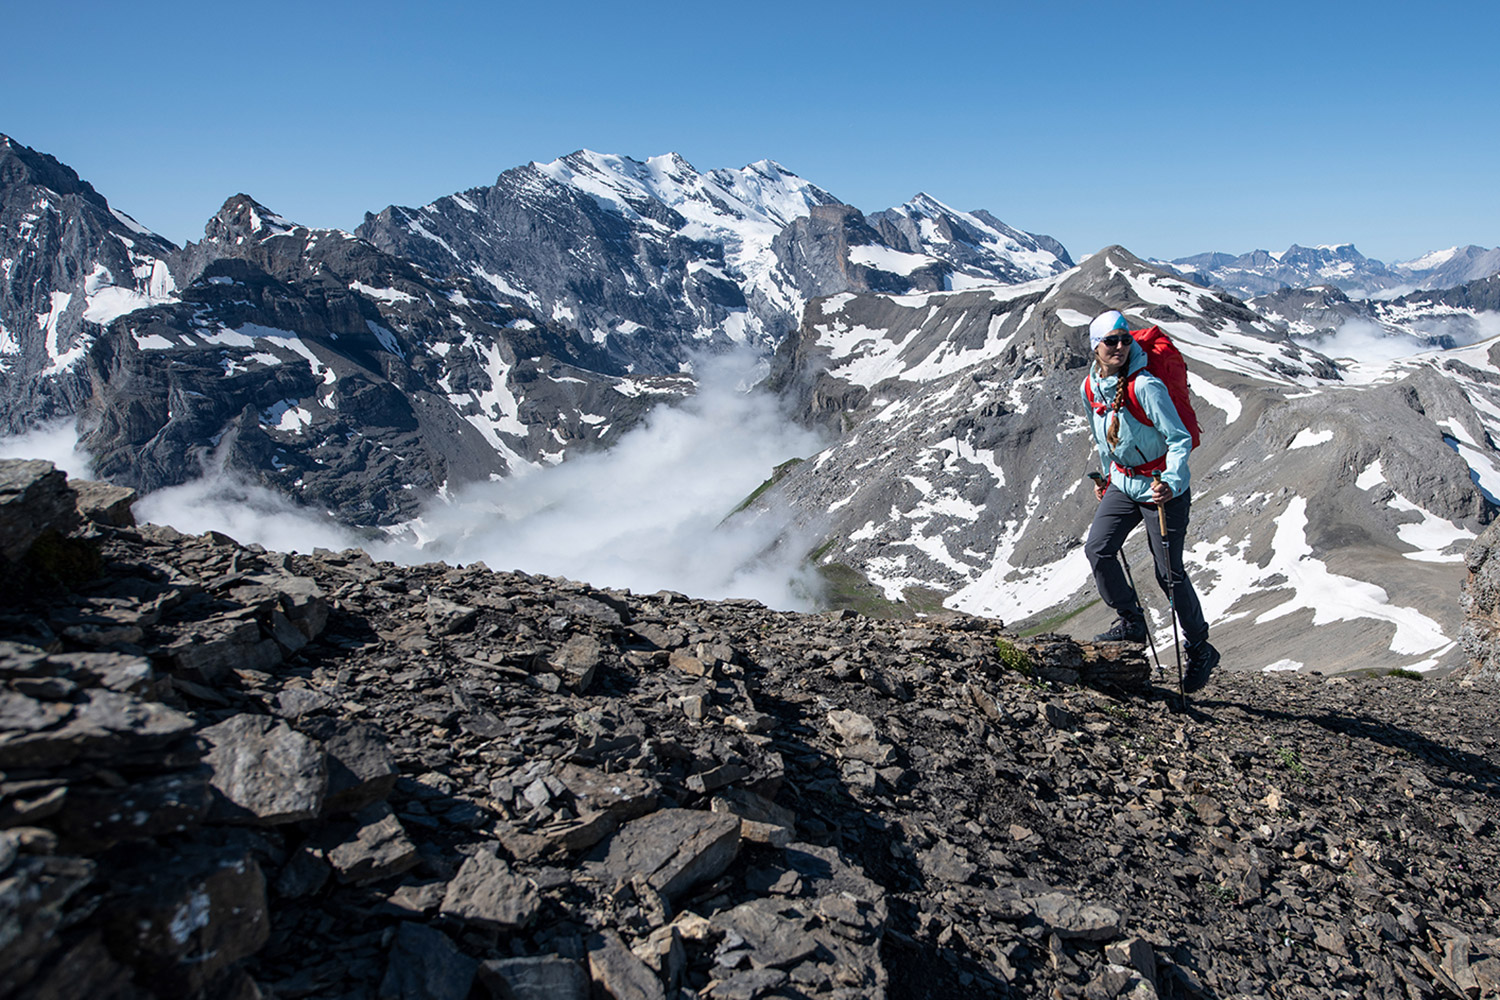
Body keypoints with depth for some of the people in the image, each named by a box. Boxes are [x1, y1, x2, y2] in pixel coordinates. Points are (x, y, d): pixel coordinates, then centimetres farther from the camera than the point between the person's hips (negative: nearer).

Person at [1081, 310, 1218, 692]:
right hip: (1123, 483, 6)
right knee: (1097, 549, -7)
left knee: (1169, 573, -2)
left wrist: (1171, 483, -35)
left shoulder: (1146, 386, -22)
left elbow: (1179, 439, -21)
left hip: (1162, 486, -6)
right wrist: (1107, 479, 24)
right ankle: (1131, 621, 13)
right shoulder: (1090, 388, 0)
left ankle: (1200, 649, 16)